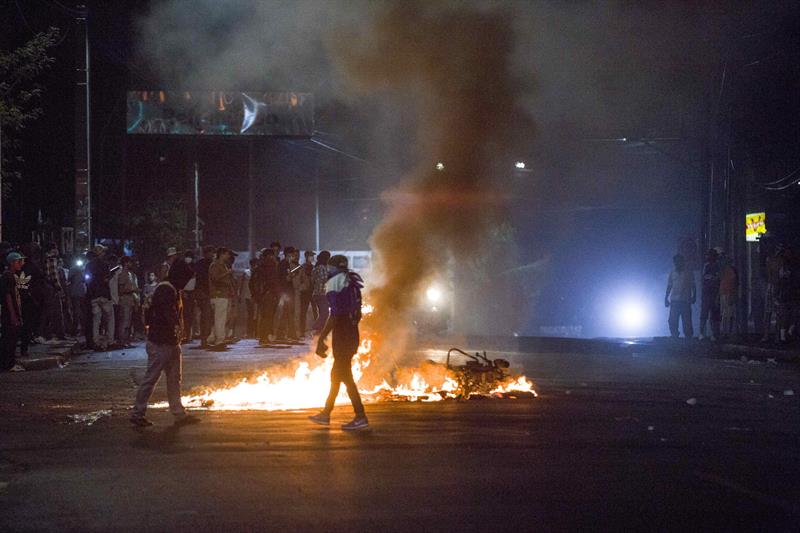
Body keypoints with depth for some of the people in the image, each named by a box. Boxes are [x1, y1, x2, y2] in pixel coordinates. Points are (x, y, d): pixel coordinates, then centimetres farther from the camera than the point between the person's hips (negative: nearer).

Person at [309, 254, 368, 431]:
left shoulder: (334, 283, -13)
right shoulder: (352, 283, 12)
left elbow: (334, 315, -20)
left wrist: (321, 339, -17)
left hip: (341, 335, -9)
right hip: (353, 333, 9)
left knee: (344, 376, -4)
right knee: (336, 375, 16)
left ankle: (361, 417, -5)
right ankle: (326, 413, 24)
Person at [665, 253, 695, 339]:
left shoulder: (688, 273, 5)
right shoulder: (672, 273, 13)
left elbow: (693, 286, 4)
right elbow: (669, 287, 16)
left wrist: (694, 297, -9)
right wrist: (666, 298, 8)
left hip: (685, 301, -3)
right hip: (674, 301, 3)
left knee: (687, 321, -4)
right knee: (672, 321, -2)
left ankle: (688, 337, 1)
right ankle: (675, 337, 6)